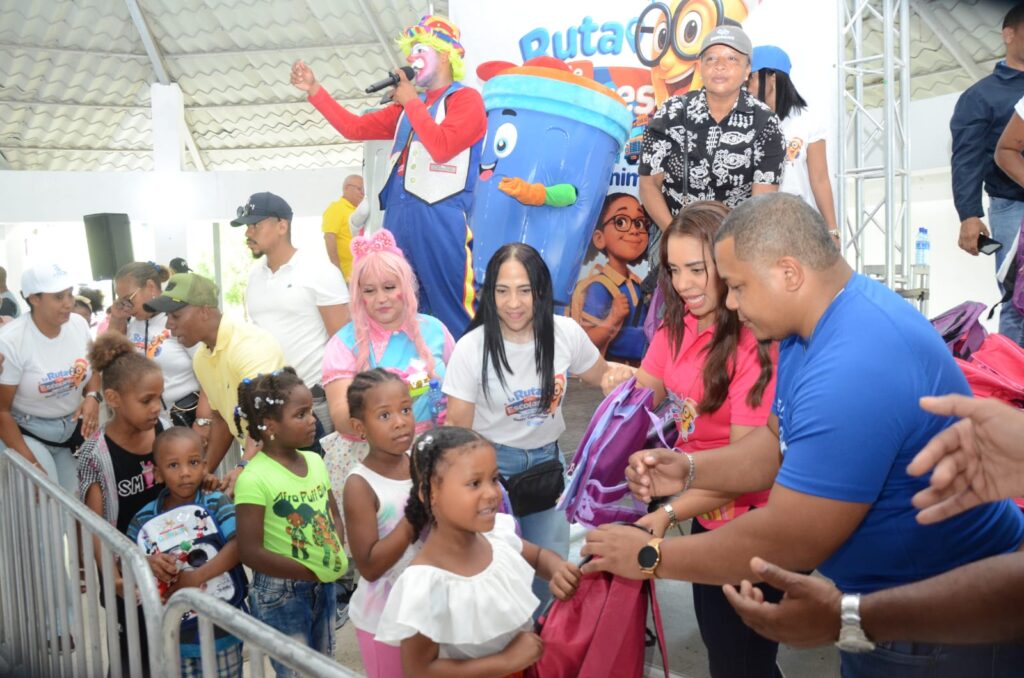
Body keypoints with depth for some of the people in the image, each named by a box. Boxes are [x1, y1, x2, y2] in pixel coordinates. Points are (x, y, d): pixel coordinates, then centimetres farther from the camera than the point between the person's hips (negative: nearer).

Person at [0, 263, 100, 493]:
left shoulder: (79, 324, -7)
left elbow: (93, 368, 12)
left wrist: (93, 396, -11)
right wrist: (29, 462, -17)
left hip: (74, 428, 5)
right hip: (28, 433, -4)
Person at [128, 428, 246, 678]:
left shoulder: (216, 504, -9)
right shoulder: (145, 519, -1)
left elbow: (239, 545, -21)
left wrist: (196, 577, -27)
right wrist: (146, 562, -20)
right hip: (173, 635, 2)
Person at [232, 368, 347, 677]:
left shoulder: (315, 462, 0)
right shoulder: (254, 478, -21)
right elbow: (251, 552, -21)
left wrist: (336, 557, -7)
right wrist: (311, 572, -18)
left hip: (325, 586, 7)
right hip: (281, 593, -6)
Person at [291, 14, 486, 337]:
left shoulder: (466, 98, 1)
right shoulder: (408, 106, 22)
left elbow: (442, 147, -15)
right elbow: (355, 127, 24)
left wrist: (412, 102, -4)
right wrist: (315, 91, 20)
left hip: (443, 220, -7)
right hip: (400, 220, 7)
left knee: (453, 314, -9)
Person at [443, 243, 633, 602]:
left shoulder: (565, 333, -10)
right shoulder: (472, 348, -18)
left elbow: (600, 374, 10)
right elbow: (457, 427, -11)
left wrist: (620, 373, -14)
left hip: (547, 461, 3)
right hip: (493, 466, -3)